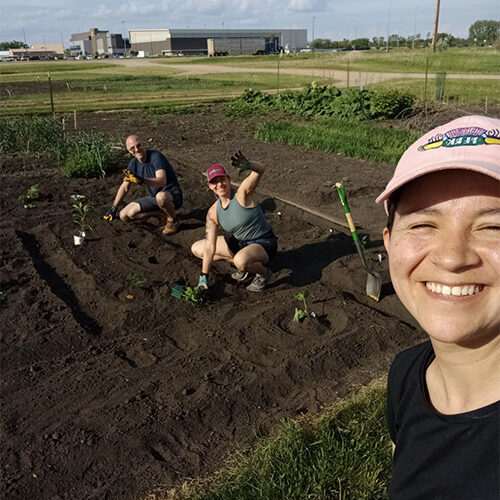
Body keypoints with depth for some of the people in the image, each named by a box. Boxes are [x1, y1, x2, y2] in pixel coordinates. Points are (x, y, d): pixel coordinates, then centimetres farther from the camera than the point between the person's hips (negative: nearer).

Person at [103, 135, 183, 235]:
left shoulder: (156, 156, -20)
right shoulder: (134, 163, 2)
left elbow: (162, 181, -36)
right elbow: (124, 187, 14)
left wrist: (142, 180, -52)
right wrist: (113, 209, 17)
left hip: (172, 195, -7)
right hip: (153, 197, 7)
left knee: (161, 196, -44)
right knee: (124, 215, -6)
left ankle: (172, 220, -11)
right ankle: (162, 214, 5)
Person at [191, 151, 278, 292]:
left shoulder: (242, 194, -21)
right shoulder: (213, 212, -6)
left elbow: (260, 169, -37)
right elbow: (210, 246, -5)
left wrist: (249, 166, -62)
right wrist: (203, 276, -6)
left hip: (264, 243, -7)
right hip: (239, 242, 8)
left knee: (241, 260, -41)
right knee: (196, 248, 7)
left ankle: (264, 273, -4)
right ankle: (246, 265, 6)